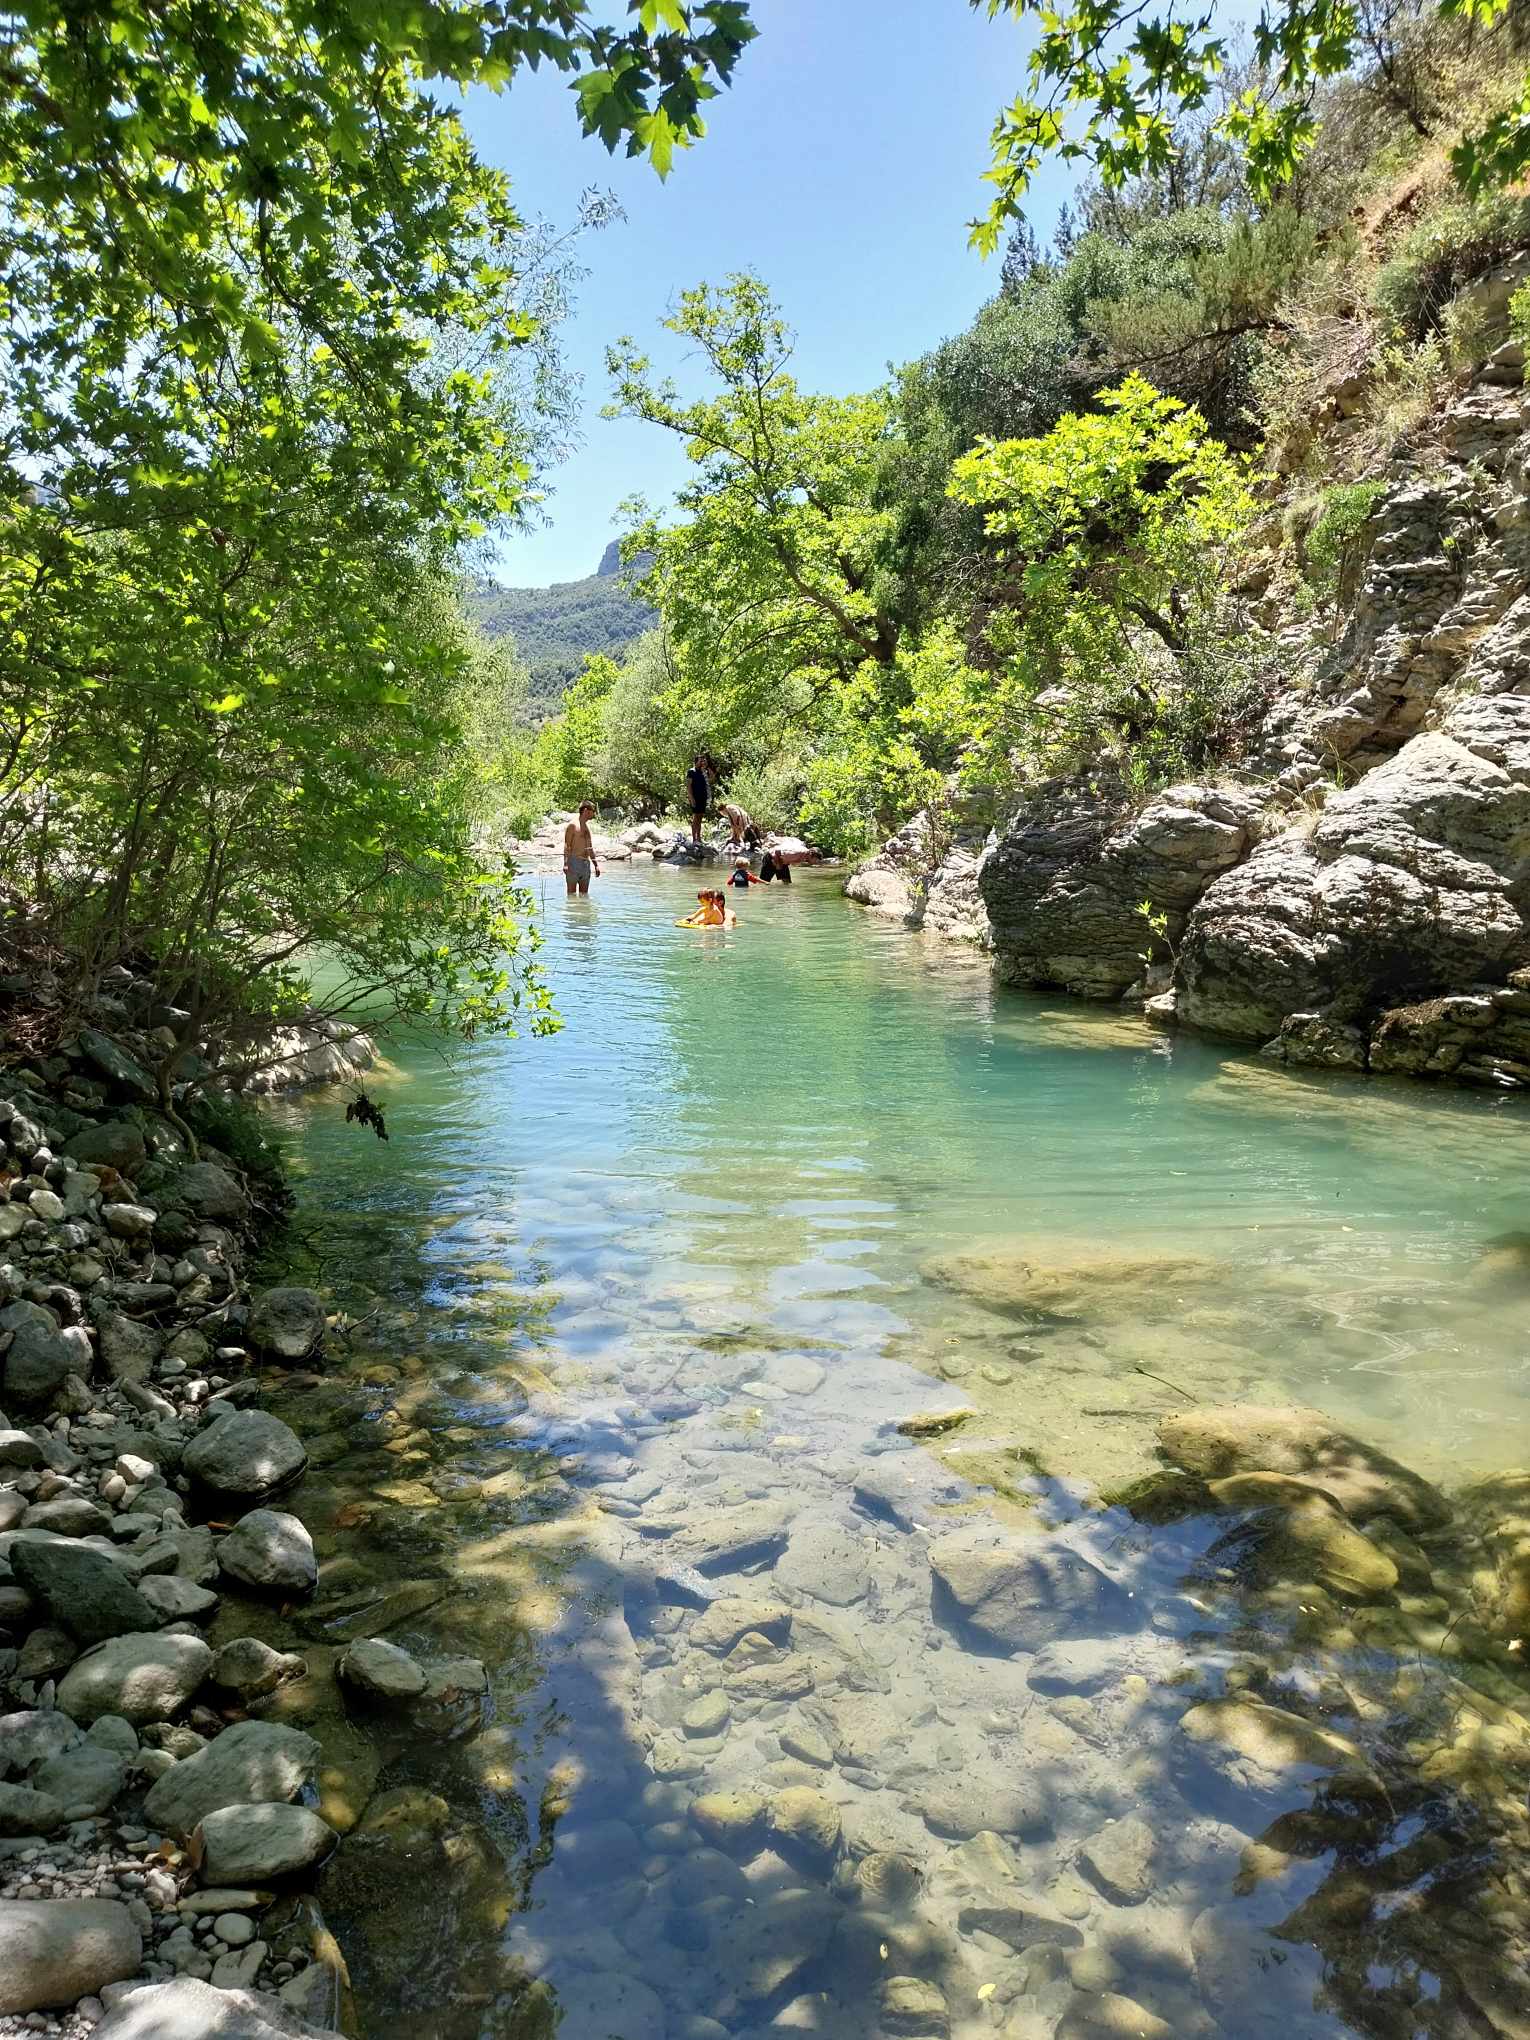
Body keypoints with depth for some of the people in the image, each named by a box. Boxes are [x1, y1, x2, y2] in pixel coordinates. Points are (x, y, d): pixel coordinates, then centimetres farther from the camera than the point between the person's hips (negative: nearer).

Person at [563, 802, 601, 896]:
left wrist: (596, 864, 21)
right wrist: (565, 863, -20)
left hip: (586, 863, 8)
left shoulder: (587, 826, 19)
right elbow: (567, 846, -10)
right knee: (572, 893, -6)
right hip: (574, 862, -8)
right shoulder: (573, 825, -5)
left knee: (584, 894, 7)